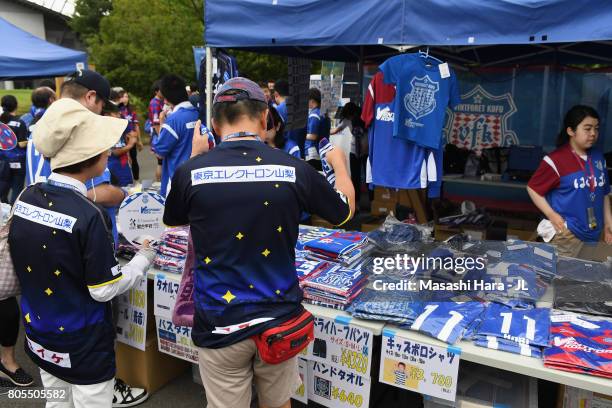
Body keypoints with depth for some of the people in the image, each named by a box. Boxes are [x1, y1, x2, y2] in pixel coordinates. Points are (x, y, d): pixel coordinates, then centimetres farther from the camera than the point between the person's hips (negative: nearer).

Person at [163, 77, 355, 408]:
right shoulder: (293, 170, -11)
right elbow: (344, 211, 8)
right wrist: (339, 163, 27)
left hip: (220, 325, 0)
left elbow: (172, 220, 12)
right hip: (279, 319, 1)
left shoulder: (192, 172, -12)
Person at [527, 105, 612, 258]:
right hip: (567, 233, -6)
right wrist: (551, 214, -17)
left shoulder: (598, 157, 7)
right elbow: (532, 188, -10)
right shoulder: (556, 160, -14)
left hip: (594, 232, 6)